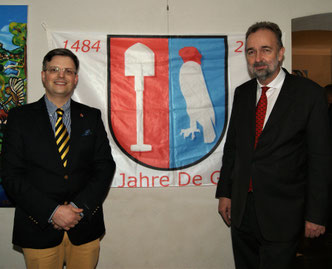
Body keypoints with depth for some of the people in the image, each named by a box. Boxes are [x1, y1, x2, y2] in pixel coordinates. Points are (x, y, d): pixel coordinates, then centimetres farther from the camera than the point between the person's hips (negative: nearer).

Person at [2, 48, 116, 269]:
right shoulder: (20, 117, 1)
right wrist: (52, 212, -14)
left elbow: (105, 166, 0)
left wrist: (78, 208, -12)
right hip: (39, 230, -1)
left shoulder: (91, 117, 6)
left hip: (85, 228, 2)